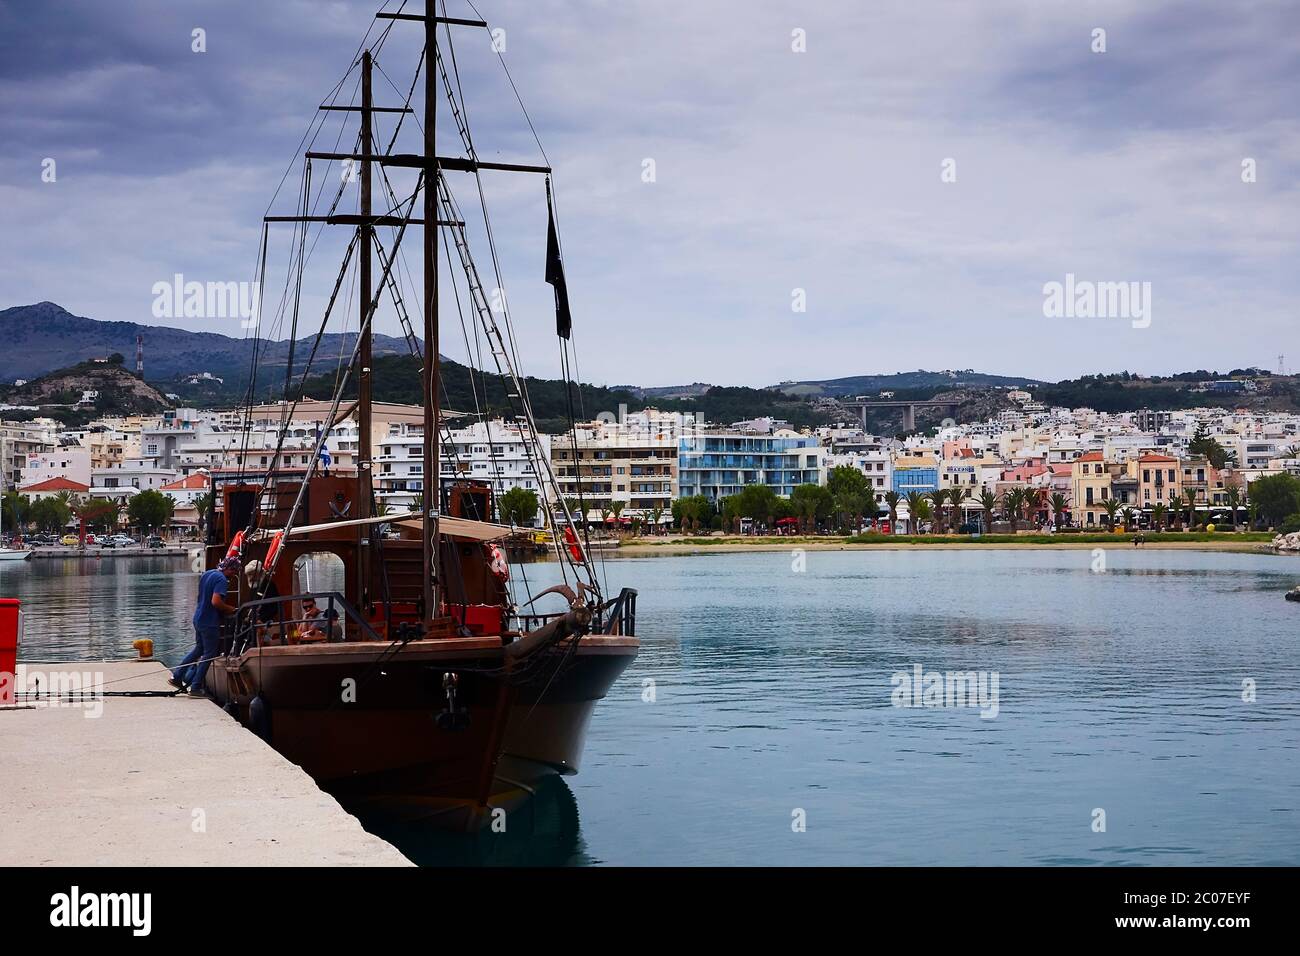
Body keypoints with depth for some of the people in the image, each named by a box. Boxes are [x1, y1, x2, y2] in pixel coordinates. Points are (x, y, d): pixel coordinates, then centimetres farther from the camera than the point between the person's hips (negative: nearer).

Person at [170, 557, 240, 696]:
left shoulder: (208, 574, 12)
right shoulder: (222, 580, -18)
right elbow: (216, 602, -28)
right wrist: (231, 609, -13)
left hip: (198, 619, 9)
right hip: (210, 623, -9)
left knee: (199, 649, 22)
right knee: (209, 654, 1)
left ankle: (176, 677, 24)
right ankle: (196, 688, 3)